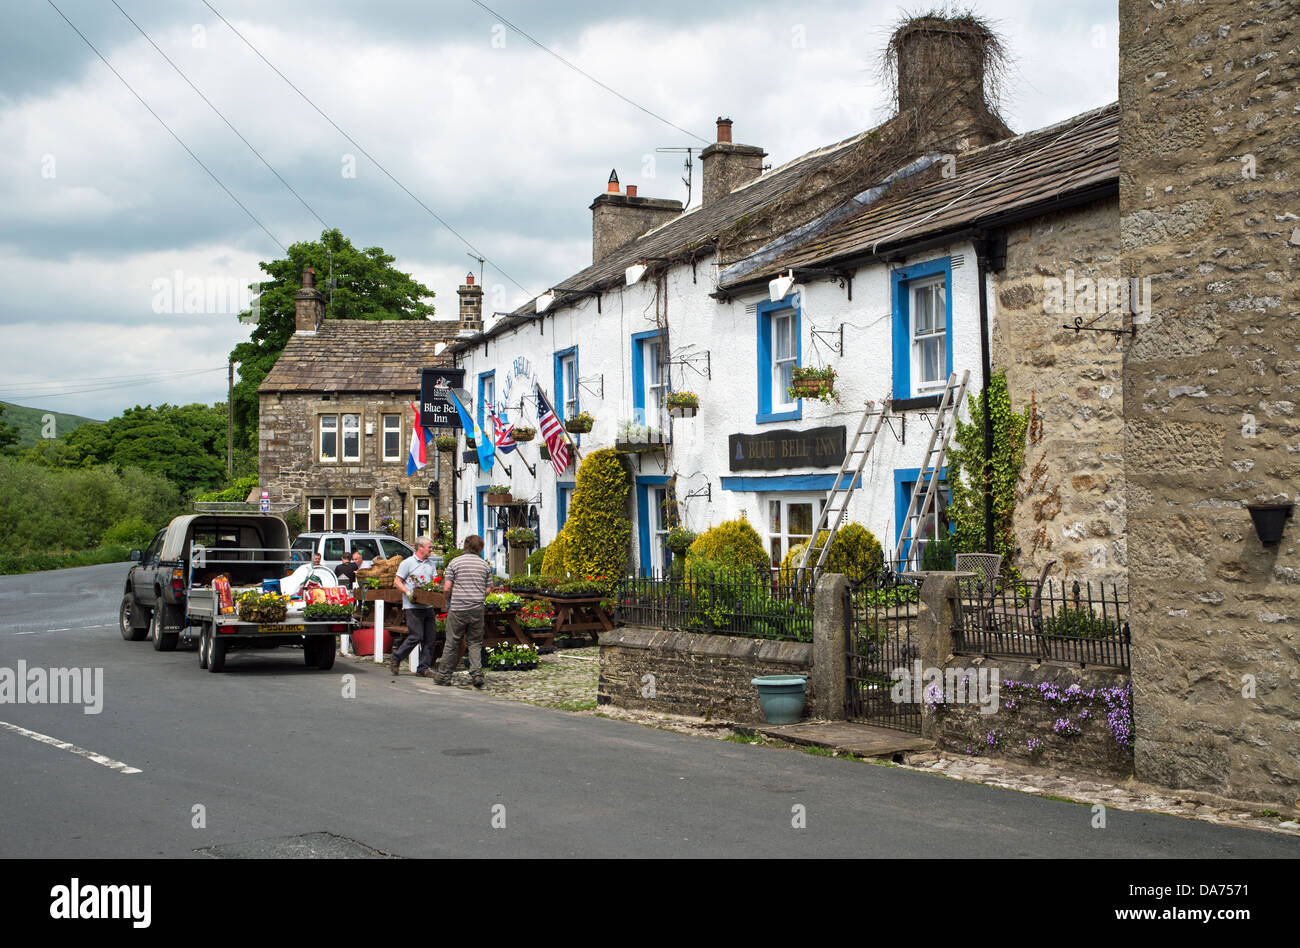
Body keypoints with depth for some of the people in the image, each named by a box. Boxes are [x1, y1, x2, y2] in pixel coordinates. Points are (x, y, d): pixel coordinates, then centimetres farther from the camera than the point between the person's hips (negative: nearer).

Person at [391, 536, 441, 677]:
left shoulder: (430, 563, 17)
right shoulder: (408, 563, -2)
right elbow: (397, 582, -3)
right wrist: (408, 593, -16)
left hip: (428, 606, 7)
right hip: (413, 606, -7)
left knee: (431, 637, 3)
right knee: (416, 636, -11)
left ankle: (423, 668, 10)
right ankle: (395, 660, 6)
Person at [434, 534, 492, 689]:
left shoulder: (454, 563, -1)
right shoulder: (484, 565, 6)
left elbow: (447, 588, -5)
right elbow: (487, 590, 7)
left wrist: (449, 600, 14)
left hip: (458, 608, -1)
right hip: (477, 609, 1)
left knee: (452, 643, 7)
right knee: (475, 643, 9)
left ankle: (444, 675, 15)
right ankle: (476, 673, -5)